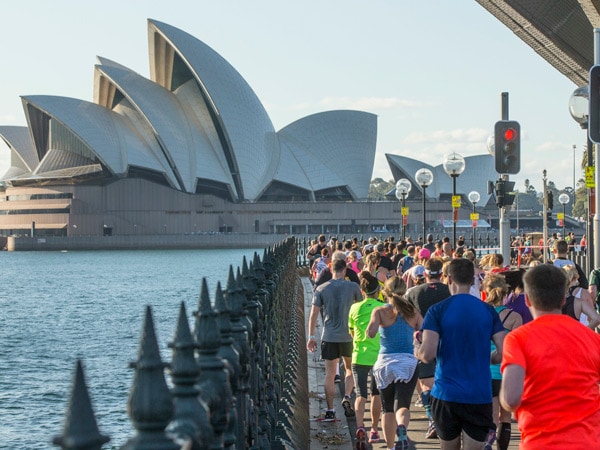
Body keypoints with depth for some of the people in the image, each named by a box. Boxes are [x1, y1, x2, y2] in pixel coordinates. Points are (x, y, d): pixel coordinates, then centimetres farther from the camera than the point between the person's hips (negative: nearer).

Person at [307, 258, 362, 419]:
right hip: (348, 335, 0)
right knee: (350, 369, 18)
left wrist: (311, 336, 5)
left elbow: (313, 314, -2)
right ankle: (347, 397, -3)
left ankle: (330, 410, 7)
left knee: (330, 374, 6)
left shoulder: (321, 289, 0)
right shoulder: (353, 287, -1)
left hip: (329, 336, 0)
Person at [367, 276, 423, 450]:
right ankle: (402, 429, -42)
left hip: (385, 362, 0)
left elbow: (371, 333, -18)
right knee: (402, 404, -10)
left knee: (388, 409, 15)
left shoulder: (380, 311, -2)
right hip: (409, 362, 0)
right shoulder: (413, 312, 5)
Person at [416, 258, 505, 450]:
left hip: (446, 394, -1)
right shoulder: (488, 310, 1)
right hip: (480, 396, 1)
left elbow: (428, 354, -15)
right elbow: (503, 353, -2)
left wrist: (417, 352, 7)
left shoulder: (437, 311, -6)